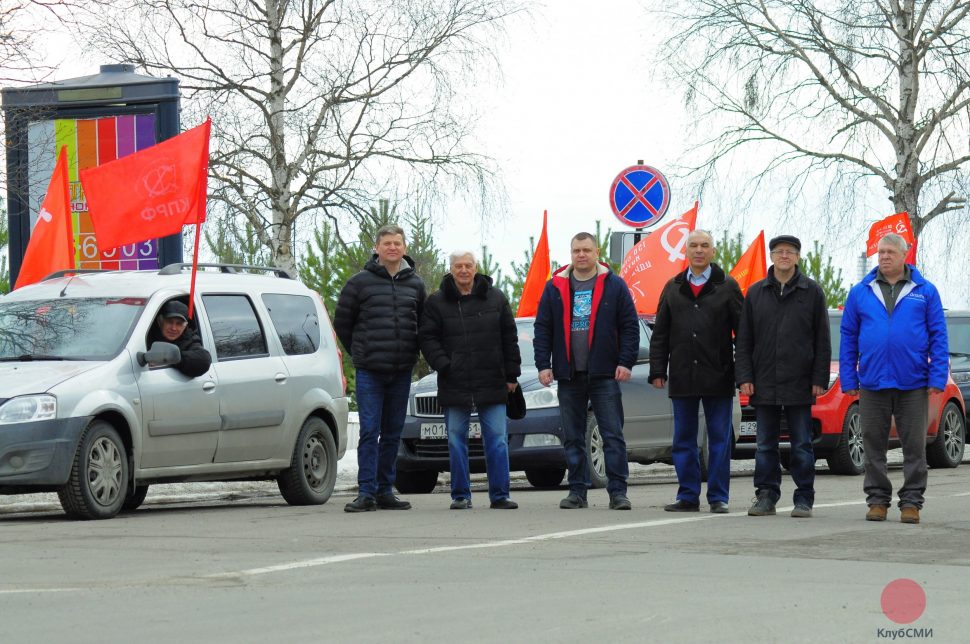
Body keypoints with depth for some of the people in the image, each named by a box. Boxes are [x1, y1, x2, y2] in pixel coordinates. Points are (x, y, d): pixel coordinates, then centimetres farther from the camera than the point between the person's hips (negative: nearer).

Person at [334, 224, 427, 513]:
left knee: (393, 433, 7)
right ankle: (366, 492, -8)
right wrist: (360, 353, 9)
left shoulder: (415, 284, 9)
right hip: (370, 371, -3)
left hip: (402, 371, 4)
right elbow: (342, 321, 7)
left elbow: (424, 325, 19)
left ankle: (385, 491, 14)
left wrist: (411, 353, 12)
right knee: (369, 432, -8)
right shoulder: (360, 282, -1)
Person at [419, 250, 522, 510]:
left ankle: (499, 495, 3)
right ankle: (460, 495, 10)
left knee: (497, 439, -1)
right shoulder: (437, 302, 3)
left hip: (491, 382, 0)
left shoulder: (495, 298, 7)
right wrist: (443, 365, -11)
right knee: (456, 441, 3)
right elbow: (427, 338, 2)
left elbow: (509, 337, 9)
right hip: (454, 384, 0)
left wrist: (511, 374, 5)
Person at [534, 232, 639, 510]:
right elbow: (543, 328, 9)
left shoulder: (614, 286, 3)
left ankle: (618, 491, -3)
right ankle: (577, 491, 12)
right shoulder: (555, 287, 8)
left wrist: (625, 362, -8)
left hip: (604, 373, -2)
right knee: (573, 438, 6)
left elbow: (630, 327, 1)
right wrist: (543, 364, 0)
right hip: (568, 375, 3)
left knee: (613, 435, -5)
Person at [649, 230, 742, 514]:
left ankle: (718, 497, 5)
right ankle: (688, 496, 11)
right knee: (684, 439, 5)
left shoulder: (727, 287, 3)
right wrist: (657, 370, 4)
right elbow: (660, 333, 13)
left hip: (718, 377, -3)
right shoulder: (673, 288, 12)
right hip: (683, 378, 3)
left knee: (719, 439, 0)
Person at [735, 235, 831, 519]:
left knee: (801, 445, 2)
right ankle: (766, 497, 12)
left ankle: (804, 500, 6)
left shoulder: (812, 292, 3)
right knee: (766, 445, 6)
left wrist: (819, 379, -5)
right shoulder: (755, 293, 9)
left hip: (799, 385, -2)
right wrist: (745, 377, 0)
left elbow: (822, 340, 2)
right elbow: (744, 340, 9)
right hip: (764, 384, 2)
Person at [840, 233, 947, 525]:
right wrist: (849, 379, 3)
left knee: (914, 446, 1)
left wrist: (937, 377, -6)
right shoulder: (860, 293, 8)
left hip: (913, 384, -1)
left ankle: (911, 502, 8)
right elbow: (848, 337, 10)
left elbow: (938, 336, 3)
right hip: (872, 383, 2)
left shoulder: (925, 292, 4)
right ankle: (878, 500, 14)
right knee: (874, 446, 6)